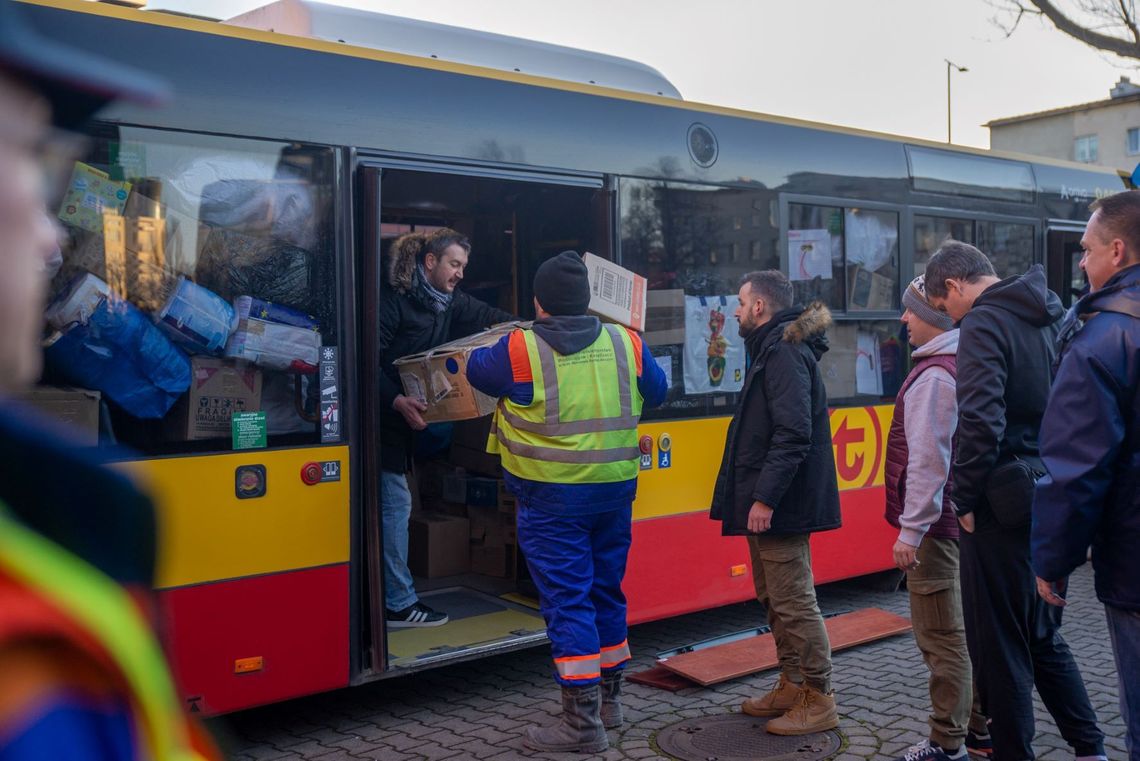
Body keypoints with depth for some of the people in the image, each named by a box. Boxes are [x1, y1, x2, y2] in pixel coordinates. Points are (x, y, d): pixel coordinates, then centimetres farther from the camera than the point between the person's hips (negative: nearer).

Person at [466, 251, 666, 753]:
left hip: (551, 499, -5)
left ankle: (583, 722, 3)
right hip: (615, 491, 5)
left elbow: (477, 369, 7)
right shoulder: (627, 344, -1)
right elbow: (657, 392, 16)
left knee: (567, 603, 0)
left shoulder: (519, 351, -13)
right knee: (606, 592, 18)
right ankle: (609, 700, 32)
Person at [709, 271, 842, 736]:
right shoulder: (772, 350, 16)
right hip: (765, 501, 11)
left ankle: (818, 700, 5)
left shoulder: (785, 352, -16)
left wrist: (765, 498, -24)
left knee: (793, 602, -4)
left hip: (779, 505, -11)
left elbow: (792, 435, -24)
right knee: (773, 599, 17)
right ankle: (792, 686, 28)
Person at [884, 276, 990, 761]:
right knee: (966, 629, 18)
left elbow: (928, 460, -23)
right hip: (961, 518, 10)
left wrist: (911, 530, -20)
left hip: (936, 526, -10)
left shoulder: (934, 375, -18)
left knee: (942, 638, -2)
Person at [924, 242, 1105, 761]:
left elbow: (980, 422, -25)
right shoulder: (1051, 315, 12)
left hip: (1005, 505, -9)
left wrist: (965, 500, -13)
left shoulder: (983, 324, -14)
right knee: (1042, 634, 22)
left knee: (999, 645, 4)